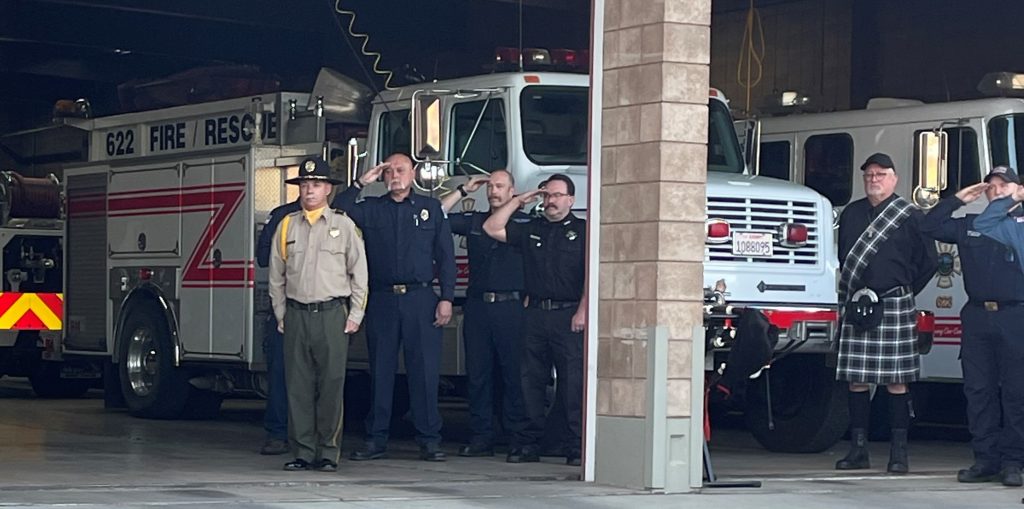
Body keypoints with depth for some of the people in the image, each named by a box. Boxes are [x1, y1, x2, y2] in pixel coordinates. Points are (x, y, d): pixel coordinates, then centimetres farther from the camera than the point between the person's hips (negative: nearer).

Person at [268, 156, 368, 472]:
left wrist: (355, 316, 0)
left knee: (331, 385, -3)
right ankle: (303, 451, 6)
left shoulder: (344, 225, 5)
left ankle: (328, 452, 3)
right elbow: (277, 276, 14)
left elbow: (359, 274, 5)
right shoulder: (286, 226, 11)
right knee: (298, 386, 2)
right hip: (296, 315, 2)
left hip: (332, 315, -2)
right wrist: (281, 315, 9)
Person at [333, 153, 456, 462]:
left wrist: (446, 298, -3)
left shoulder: (431, 208, 10)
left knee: (425, 370, -3)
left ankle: (429, 440, 2)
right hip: (382, 300, 1)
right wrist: (360, 183, 0)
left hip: (421, 300, -1)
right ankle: (376, 440, 9)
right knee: (380, 371, 4)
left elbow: (445, 255, 6)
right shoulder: (370, 209, 13)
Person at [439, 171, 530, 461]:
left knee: (514, 373, -4)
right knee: (477, 374, 4)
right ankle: (481, 437, 9)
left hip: (510, 306, -4)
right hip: (477, 306, 4)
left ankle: (518, 438, 0)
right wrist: (463, 191, 9)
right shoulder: (473, 222, 15)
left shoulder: (525, 223, 5)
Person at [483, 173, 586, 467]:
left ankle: (576, 447, -5)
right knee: (531, 381, 5)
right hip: (535, 313, 5)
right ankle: (530, 444, 11)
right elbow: (491, 228, 13)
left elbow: (591, 275, -3)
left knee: (573, 382, -7)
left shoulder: (582, 231, 4)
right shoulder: (530, 230, 17)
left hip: (569, 314, -5)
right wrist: (518, 202, 11)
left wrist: (582, 311, -12)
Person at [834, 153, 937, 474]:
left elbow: (929, 260, 4)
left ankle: (899, 453, 0)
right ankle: (858, 450, 9)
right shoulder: (851, 215, 13)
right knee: (856, 379, 3)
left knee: (896, 380, -2)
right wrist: (851, 294, 14)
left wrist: (905, 291, 7)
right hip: (855, 307, 4)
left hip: (895, 305, -4)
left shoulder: (910, 217, 1)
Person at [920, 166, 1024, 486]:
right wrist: (958, 200, 9)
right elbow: (929, 227, 13)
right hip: (976, 316, 4)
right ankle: (985, 460, 9)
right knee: (978, 391, 4)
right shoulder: (969, 225, 15)